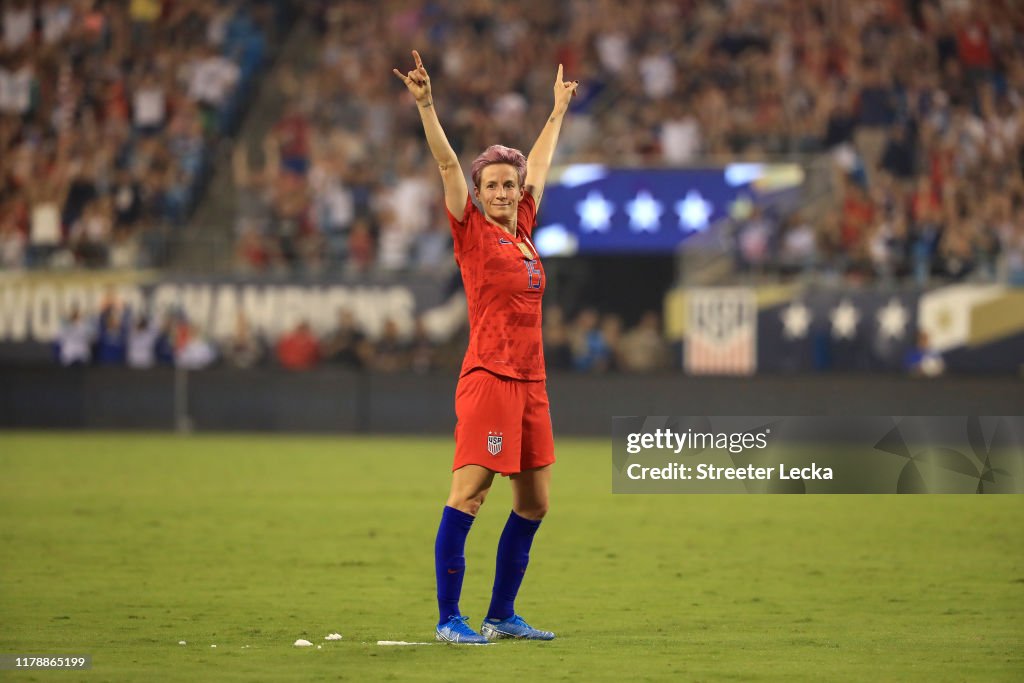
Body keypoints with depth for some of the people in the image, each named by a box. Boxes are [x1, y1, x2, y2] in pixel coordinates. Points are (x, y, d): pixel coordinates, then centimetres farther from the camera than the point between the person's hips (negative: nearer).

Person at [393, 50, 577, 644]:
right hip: (489, 376, -7)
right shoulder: (472, 230, 0)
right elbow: (447, 164, -9)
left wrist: (559, 111, 41)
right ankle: (449, 618, -9)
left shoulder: (523, 226, 14)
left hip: (531, 380, 7)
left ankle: (503, 614, 18)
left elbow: (539, 165, 29)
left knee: (534, 502, 9)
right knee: (469, 493, -10)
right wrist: (426, 106, -19)